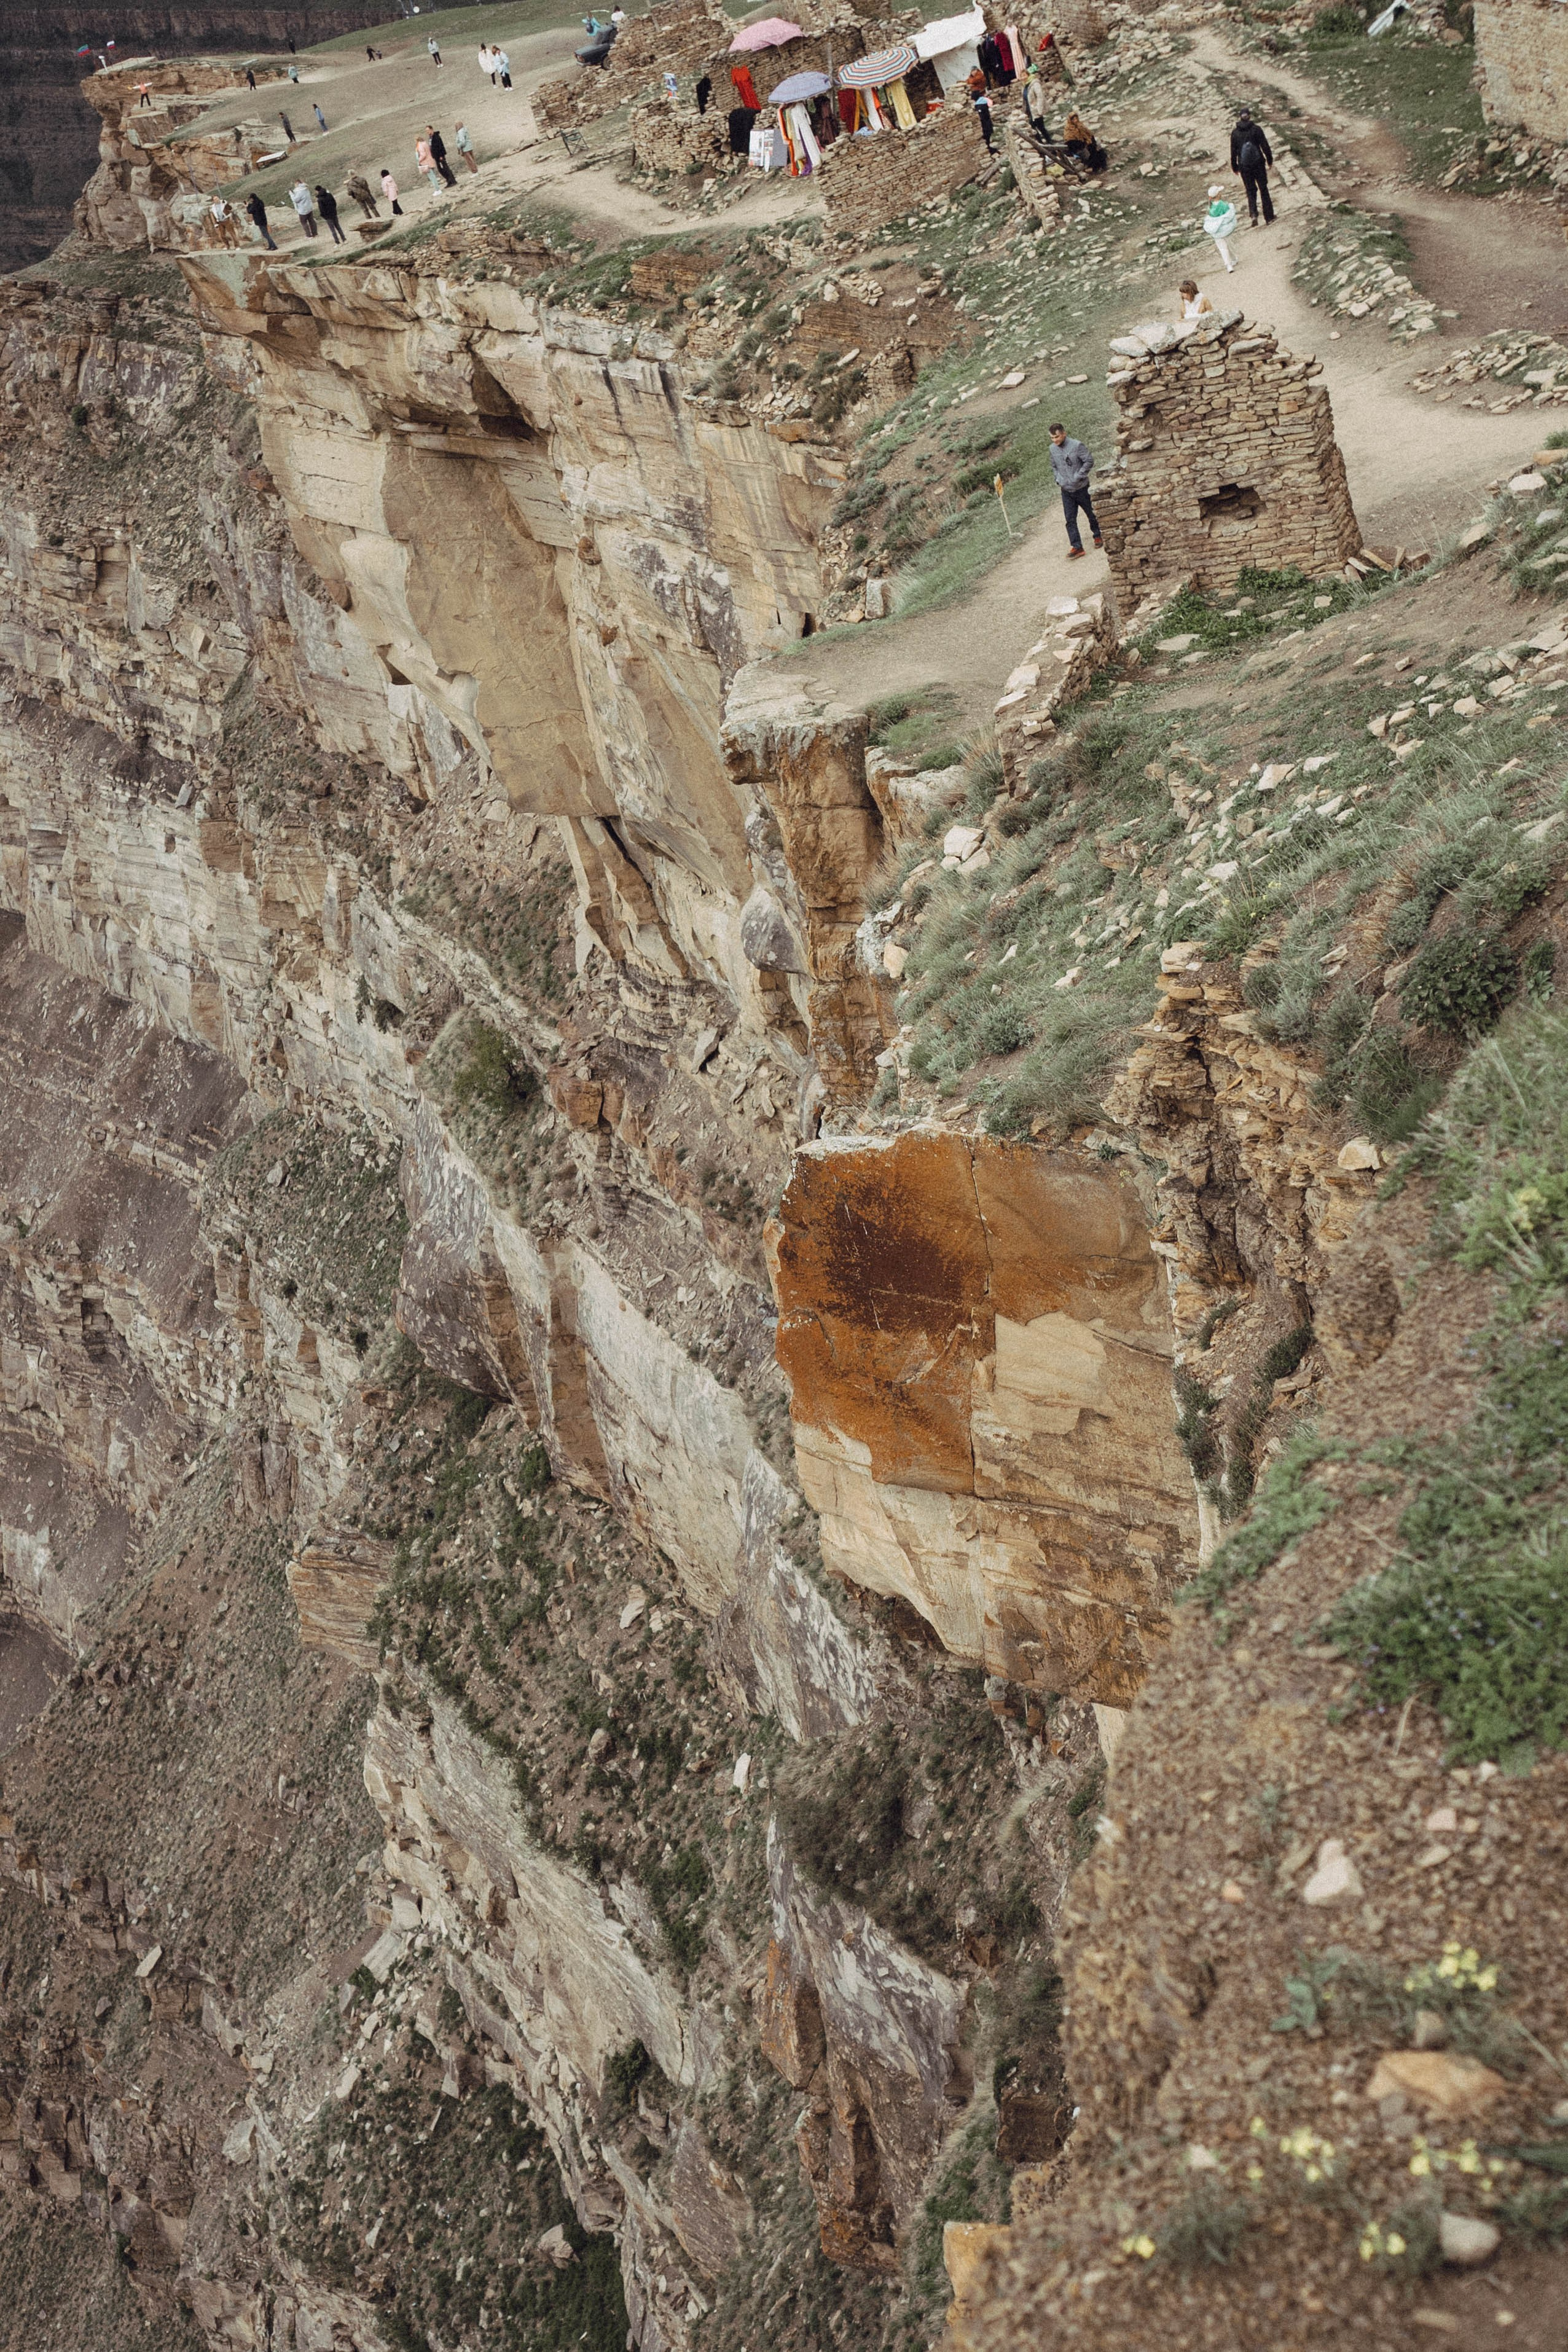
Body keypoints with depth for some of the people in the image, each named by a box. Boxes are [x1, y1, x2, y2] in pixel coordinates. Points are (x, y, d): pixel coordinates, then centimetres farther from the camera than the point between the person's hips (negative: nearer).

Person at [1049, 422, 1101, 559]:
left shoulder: (1077, 446, -17)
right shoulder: (1053, 449, 0)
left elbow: (1089, 461, -15)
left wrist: (1078, 477, -19)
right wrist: (1058, 479, 2)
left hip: (1081, 488, -4)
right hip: (1066, 491, 4)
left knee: (1091, 514, 12)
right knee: (1070, 520, -2)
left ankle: (1098, 536, 33)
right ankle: (1077, 547, -1)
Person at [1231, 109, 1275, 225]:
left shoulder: (1235, 133, -5)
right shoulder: (1256, 129, -8)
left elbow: (1233, 152, 0)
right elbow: (1265, 147, -6)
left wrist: (1235, 167, 10)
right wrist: (1270, 160, 7)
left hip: (1244, 167, 0)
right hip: (1259, 164, 0)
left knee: (1251, 191, 12)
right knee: (1264, 189, 12)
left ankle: (1253, 214, -11)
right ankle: (1269, 217, 16)